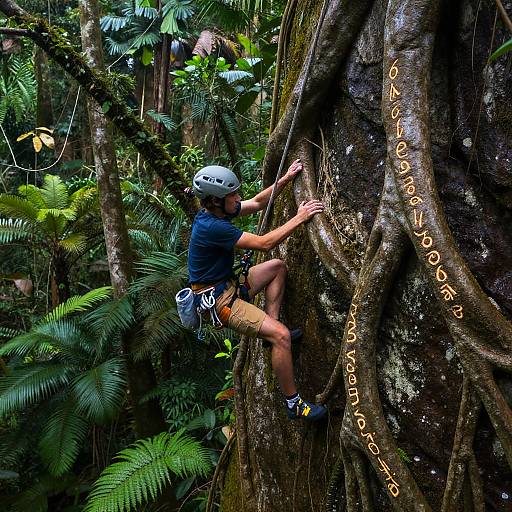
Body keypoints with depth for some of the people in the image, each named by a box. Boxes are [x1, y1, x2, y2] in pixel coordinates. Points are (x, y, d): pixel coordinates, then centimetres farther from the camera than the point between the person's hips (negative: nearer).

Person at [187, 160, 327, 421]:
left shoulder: (216, 210, 1)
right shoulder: (212, 227, -28)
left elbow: (257, 203, 15)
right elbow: (264, 243, -25)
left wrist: (286, 179, 8)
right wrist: (299, 218, -17)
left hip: (227, 284, 10)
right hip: (218, 300, -10)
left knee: (278, 266, 19)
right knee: (282, 336, -19)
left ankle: (270, 324, 13)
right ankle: (294, 404, -5)